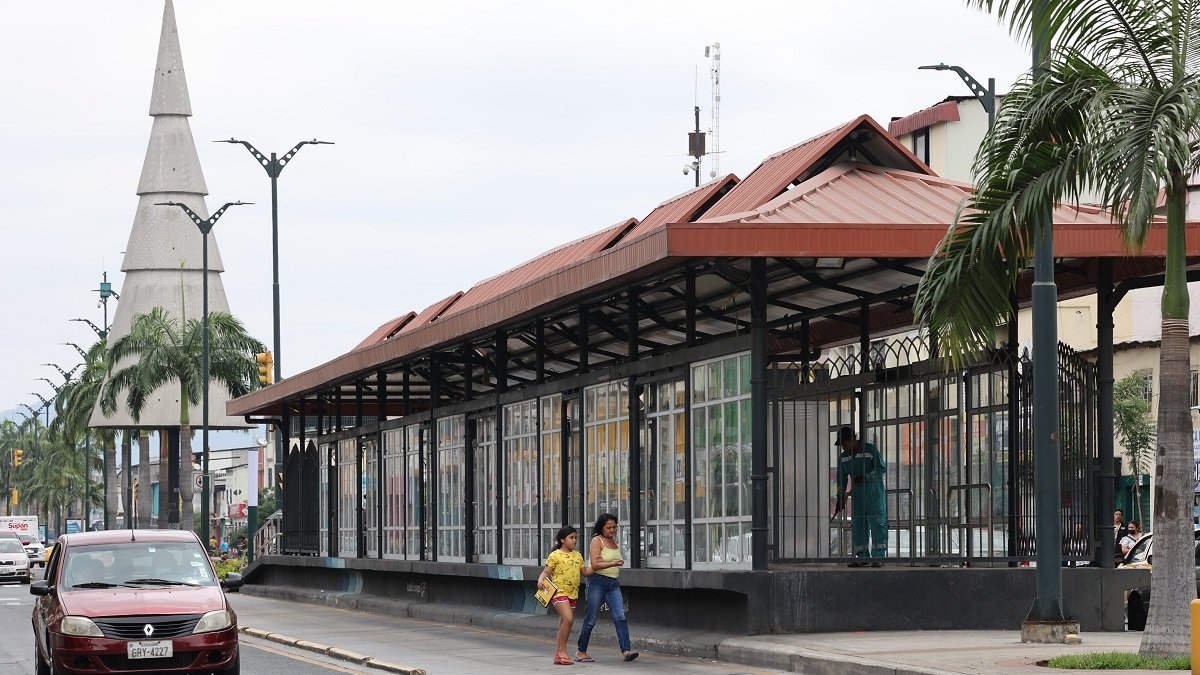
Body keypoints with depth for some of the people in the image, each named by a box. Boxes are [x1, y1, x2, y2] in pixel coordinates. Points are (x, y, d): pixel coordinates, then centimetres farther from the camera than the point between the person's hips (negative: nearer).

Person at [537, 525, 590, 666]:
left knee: (563, 625, 9)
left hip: (572, 594, 7)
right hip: (559, 592, -7)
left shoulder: (577, 556, 14)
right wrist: (541, 580, -26)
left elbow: (584, 572, 20)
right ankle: (562, 651, -15)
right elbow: (546, 572, -7)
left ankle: (558, 654, 14)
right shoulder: (555, 555, -5)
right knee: (568, 618, -23)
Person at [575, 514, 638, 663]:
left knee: (620, 617, -9)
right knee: (591, 619, 1)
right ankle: (580, 652, 13)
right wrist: (613, 563, -27)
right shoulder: (597, 541, -8)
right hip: (598, 582, -6)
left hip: (613, 583, 6)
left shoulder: (614, 541, 14)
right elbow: (594, 565, -19)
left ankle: (626, 650, -17)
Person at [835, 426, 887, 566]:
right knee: (858, 525, 1)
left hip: (874, 490, -6)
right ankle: (863, 558, 3)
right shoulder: (843, 458, 10)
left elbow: (882, 468, -8)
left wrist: (866, 477, -18)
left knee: (878, 523, -8)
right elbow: (842, 479, 14)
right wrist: (840, 498, 8)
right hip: (857, 492, 6)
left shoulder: (870, 449, -6)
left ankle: (878, 558, -9)